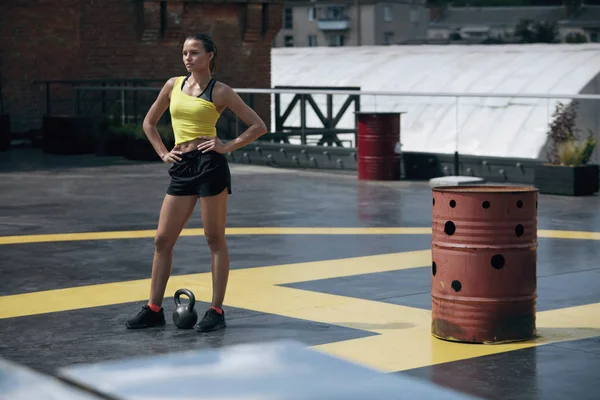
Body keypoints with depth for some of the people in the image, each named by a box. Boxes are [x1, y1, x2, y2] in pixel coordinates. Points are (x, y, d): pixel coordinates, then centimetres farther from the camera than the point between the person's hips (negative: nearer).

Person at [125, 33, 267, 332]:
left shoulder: (220, 91, -2)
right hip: (181, 168, 5)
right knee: (162, 239, 5)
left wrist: (227, 146, -8)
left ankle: (216, 311, 6)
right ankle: (154, 309, 13)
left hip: (209, 164, -5)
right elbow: (149, 122, 23)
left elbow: (258, 126, -1)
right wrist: (163, 153, 12)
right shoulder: (173, 85, 11)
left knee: (215, 239, 0)